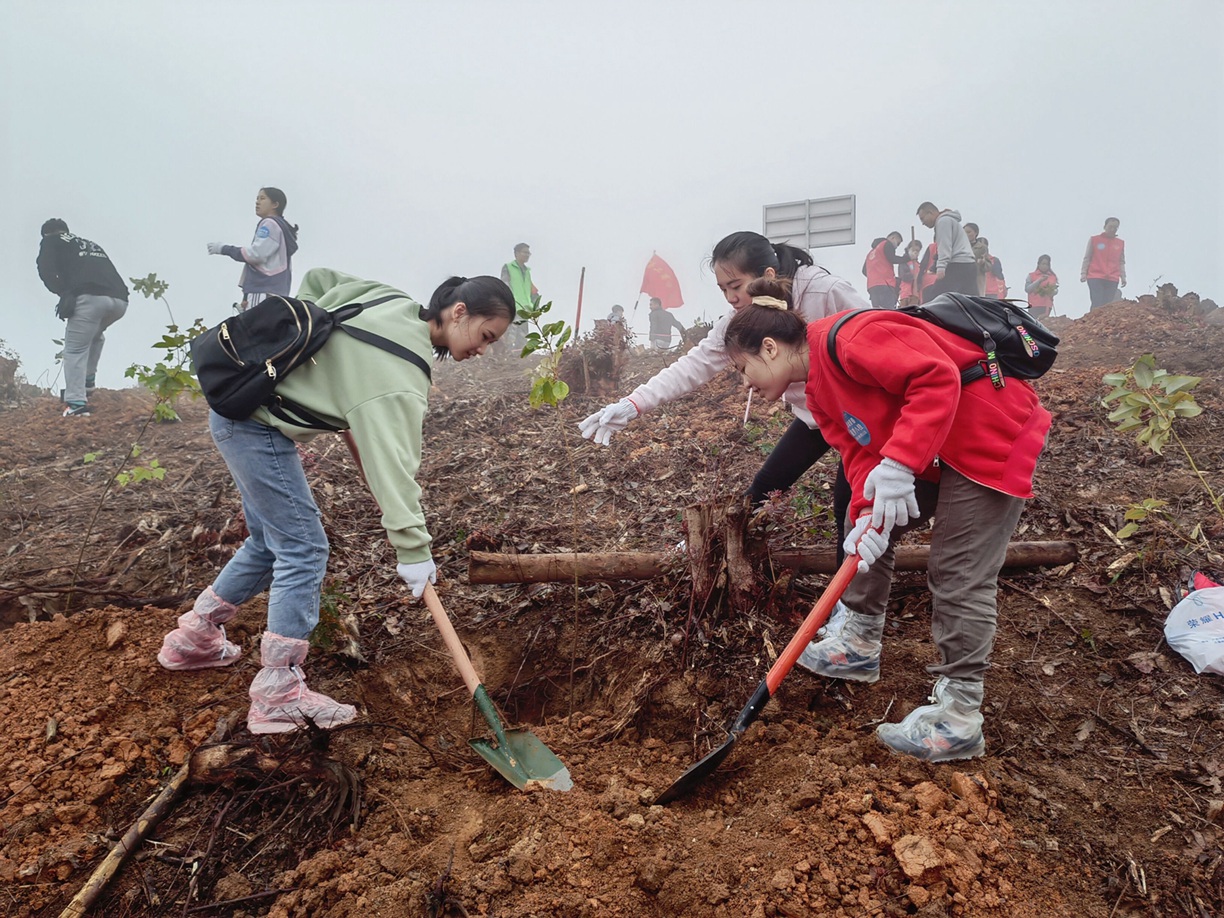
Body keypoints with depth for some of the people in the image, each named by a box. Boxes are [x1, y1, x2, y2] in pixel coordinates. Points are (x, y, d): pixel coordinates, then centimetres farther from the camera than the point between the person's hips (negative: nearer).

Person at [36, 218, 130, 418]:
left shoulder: (51, 241, 23)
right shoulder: (91, 244, 39)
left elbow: (46, 270, 6)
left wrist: (64, 293, 14)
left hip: (90, 297, -6)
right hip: (119, 299, 6)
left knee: (75, 350, 0)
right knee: (95, 335, 34)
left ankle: (76, 404, -12)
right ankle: (88, 380, 27)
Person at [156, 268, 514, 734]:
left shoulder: (395, 303, 2)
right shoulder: (401, 364, -24)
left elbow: (317, 279, 15)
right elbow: (392, 456, -31)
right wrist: (412, 547, -31)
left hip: (241, 409, 10)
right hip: (258, 425, -10)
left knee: (271, 542, 19)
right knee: (302, 549, -8)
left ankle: (193, 638, 36)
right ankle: (278, 695, -4)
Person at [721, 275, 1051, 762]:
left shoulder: (846, 339, -23)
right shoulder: (819, 392, 8)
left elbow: (937, 378, -30)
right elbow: (858, 453, 1)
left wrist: (898, 464, -34)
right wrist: (867, 512, -17)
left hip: (994, 434, -10)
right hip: (932, 451, 10)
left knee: (960, 574, -9)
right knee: (862, 523, 14)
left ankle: (959, 718, 2)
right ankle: (860, 645, 29)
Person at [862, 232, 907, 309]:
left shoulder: (872, 251, 30)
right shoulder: (887, 244, 8)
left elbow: (864, 270, 27)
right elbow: (892, 258, -7)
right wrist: (907, 257, 2)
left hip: (871, 286, 8)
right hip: (884, 285, -8)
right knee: (888, 312, -18)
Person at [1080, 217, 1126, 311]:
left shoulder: (1121, 243, 14)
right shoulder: (1094, 240, 6)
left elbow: (1121, 262, 19)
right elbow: (1087, 259, 8)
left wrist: (1123, 277, 13)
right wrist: (1083, 274, 0)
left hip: (1112, 280, 3)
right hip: (1095, 278, -3)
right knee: (1097, 304, -14)